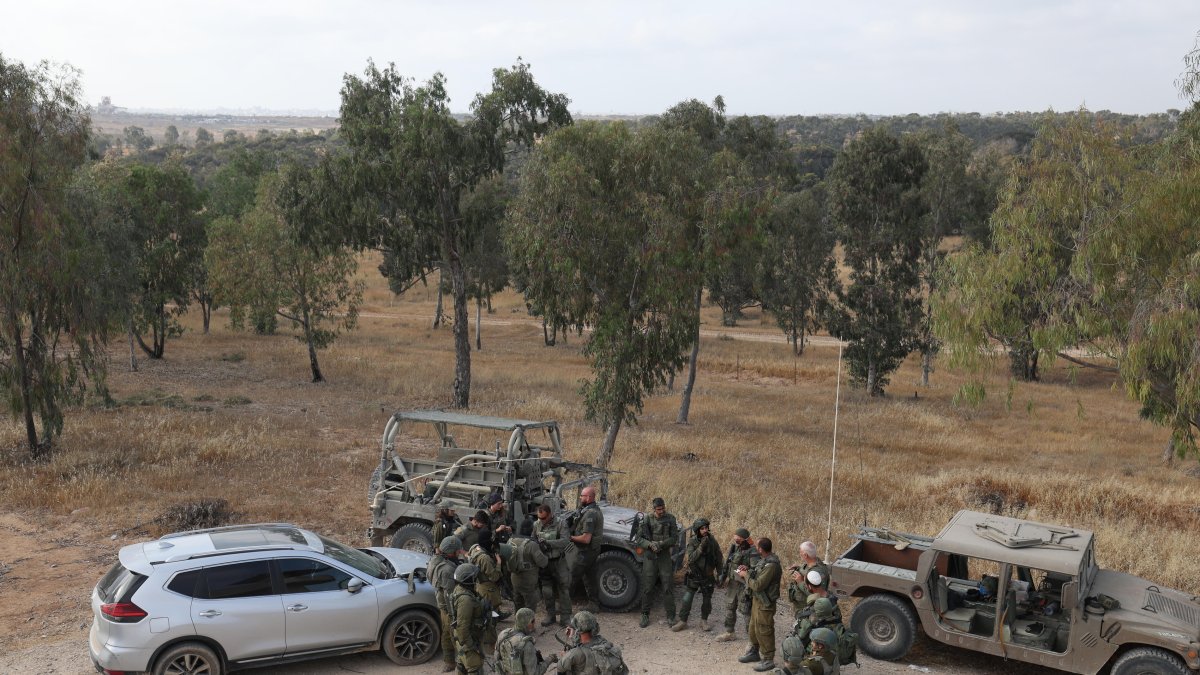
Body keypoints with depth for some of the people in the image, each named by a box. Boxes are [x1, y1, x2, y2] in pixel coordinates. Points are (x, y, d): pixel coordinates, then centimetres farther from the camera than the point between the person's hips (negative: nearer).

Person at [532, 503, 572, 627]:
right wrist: (536, 545, -14)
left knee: (563, 590, 1)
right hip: (544, 562, 3)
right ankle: (550, 615, 22)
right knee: (547, 591, 8)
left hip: (559, 562, -3)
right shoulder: (536, 525, 1)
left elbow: (565, 541, -24)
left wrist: (548, 542, -34)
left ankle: (565, 618, 8)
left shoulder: (560, 524, -12)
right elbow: (533, 540, 9)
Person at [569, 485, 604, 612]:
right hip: (594, 549, 10)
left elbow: (586, 539, -28)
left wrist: (570, 537, -15)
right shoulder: (596, 509, 8)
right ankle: (594, 604, 25)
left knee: (571, 577, -3)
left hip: (587, 552, -10)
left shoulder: (589, 514, -25)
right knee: (590, 578, 18)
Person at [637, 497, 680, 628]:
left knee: (668, 587, 1)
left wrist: (660, 544, -17)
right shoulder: (647, 520, 0)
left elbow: (675, 538, -3)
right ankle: (645, 616, 14)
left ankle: (670, 616, 10)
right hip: (649, 557, 0)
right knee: (647, 587, 3)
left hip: (665, 556, 0)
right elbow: (639, 538, 0)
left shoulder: (670, 519, 0)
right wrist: (650, 544, -19)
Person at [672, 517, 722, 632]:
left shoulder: (712, 541, -5)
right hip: (694, 576, -1)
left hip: (708, 576, 2)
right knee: (686, 599, -2)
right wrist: (701, 547, -28)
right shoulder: (692, 542, -10)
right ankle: (683, 622, 10)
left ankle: (704, 621, 26)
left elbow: (718, 559, 3)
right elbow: (690, 559, -21)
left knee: (707, 600, 9)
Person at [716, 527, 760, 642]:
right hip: (732, 583, 8)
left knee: (746, 610, -4)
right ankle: (729, 633, 35)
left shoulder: (752, 552, -19)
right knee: (729, 607, 19)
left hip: (743, 585, -8)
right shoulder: (733, 547, 4)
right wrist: (723, 577, 14)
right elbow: (727, 564, 15)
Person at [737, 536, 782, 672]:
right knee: (753, 628, 22)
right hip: (757, 599, 10)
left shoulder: (771, 565, -27)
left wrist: (746, 575, -13)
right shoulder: (765, 560, 4)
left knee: (763, 631, -1)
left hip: (765, 603, -10)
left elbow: (758, 585, -27)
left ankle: (768, 660, 10)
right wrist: (748, 571, 1)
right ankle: (754, 652, 38)